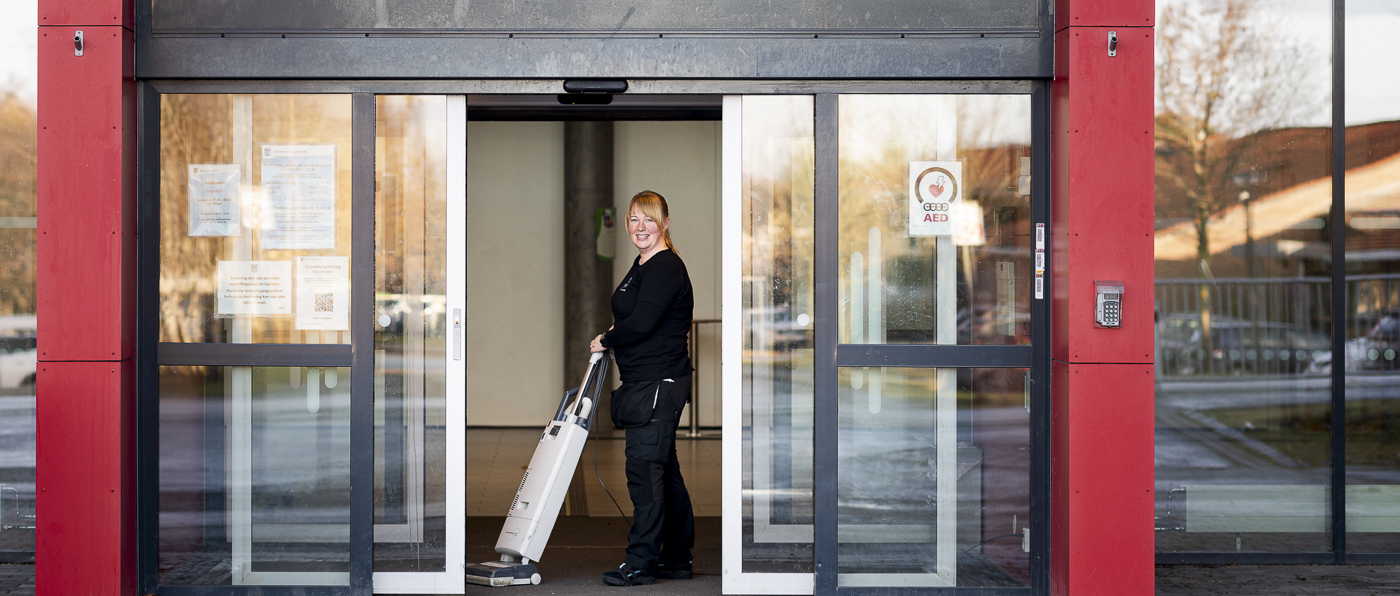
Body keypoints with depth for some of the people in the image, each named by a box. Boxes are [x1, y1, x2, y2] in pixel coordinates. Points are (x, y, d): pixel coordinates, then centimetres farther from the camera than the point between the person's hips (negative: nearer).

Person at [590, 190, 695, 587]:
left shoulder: (665, 267, -15)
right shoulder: (643, 265, 17)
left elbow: (641, 323, -22)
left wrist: (605, 341, -8)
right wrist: (613, 336, 11)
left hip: (659, 383, -11)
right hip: (647, 383, 11)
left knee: (645, 469, -8)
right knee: (665, 471, 14)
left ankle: (640, 564, -2)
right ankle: (677, 558, 22)